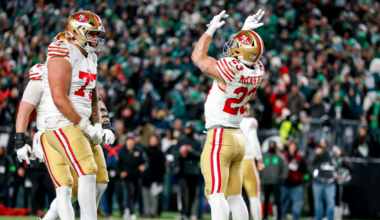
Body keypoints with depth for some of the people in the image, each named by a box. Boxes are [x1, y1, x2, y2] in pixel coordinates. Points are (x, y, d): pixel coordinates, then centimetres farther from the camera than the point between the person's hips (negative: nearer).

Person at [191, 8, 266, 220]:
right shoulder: (258, 71, 2)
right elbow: (246, 57, 29)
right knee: (234, 196, 12)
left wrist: (211, 29, 8)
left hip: (220, 137, -8)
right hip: (238, 138, 8)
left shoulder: (231, 68, -18)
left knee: (216, 194, -14)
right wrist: (248, 31, 29)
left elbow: (198, 56, -2)